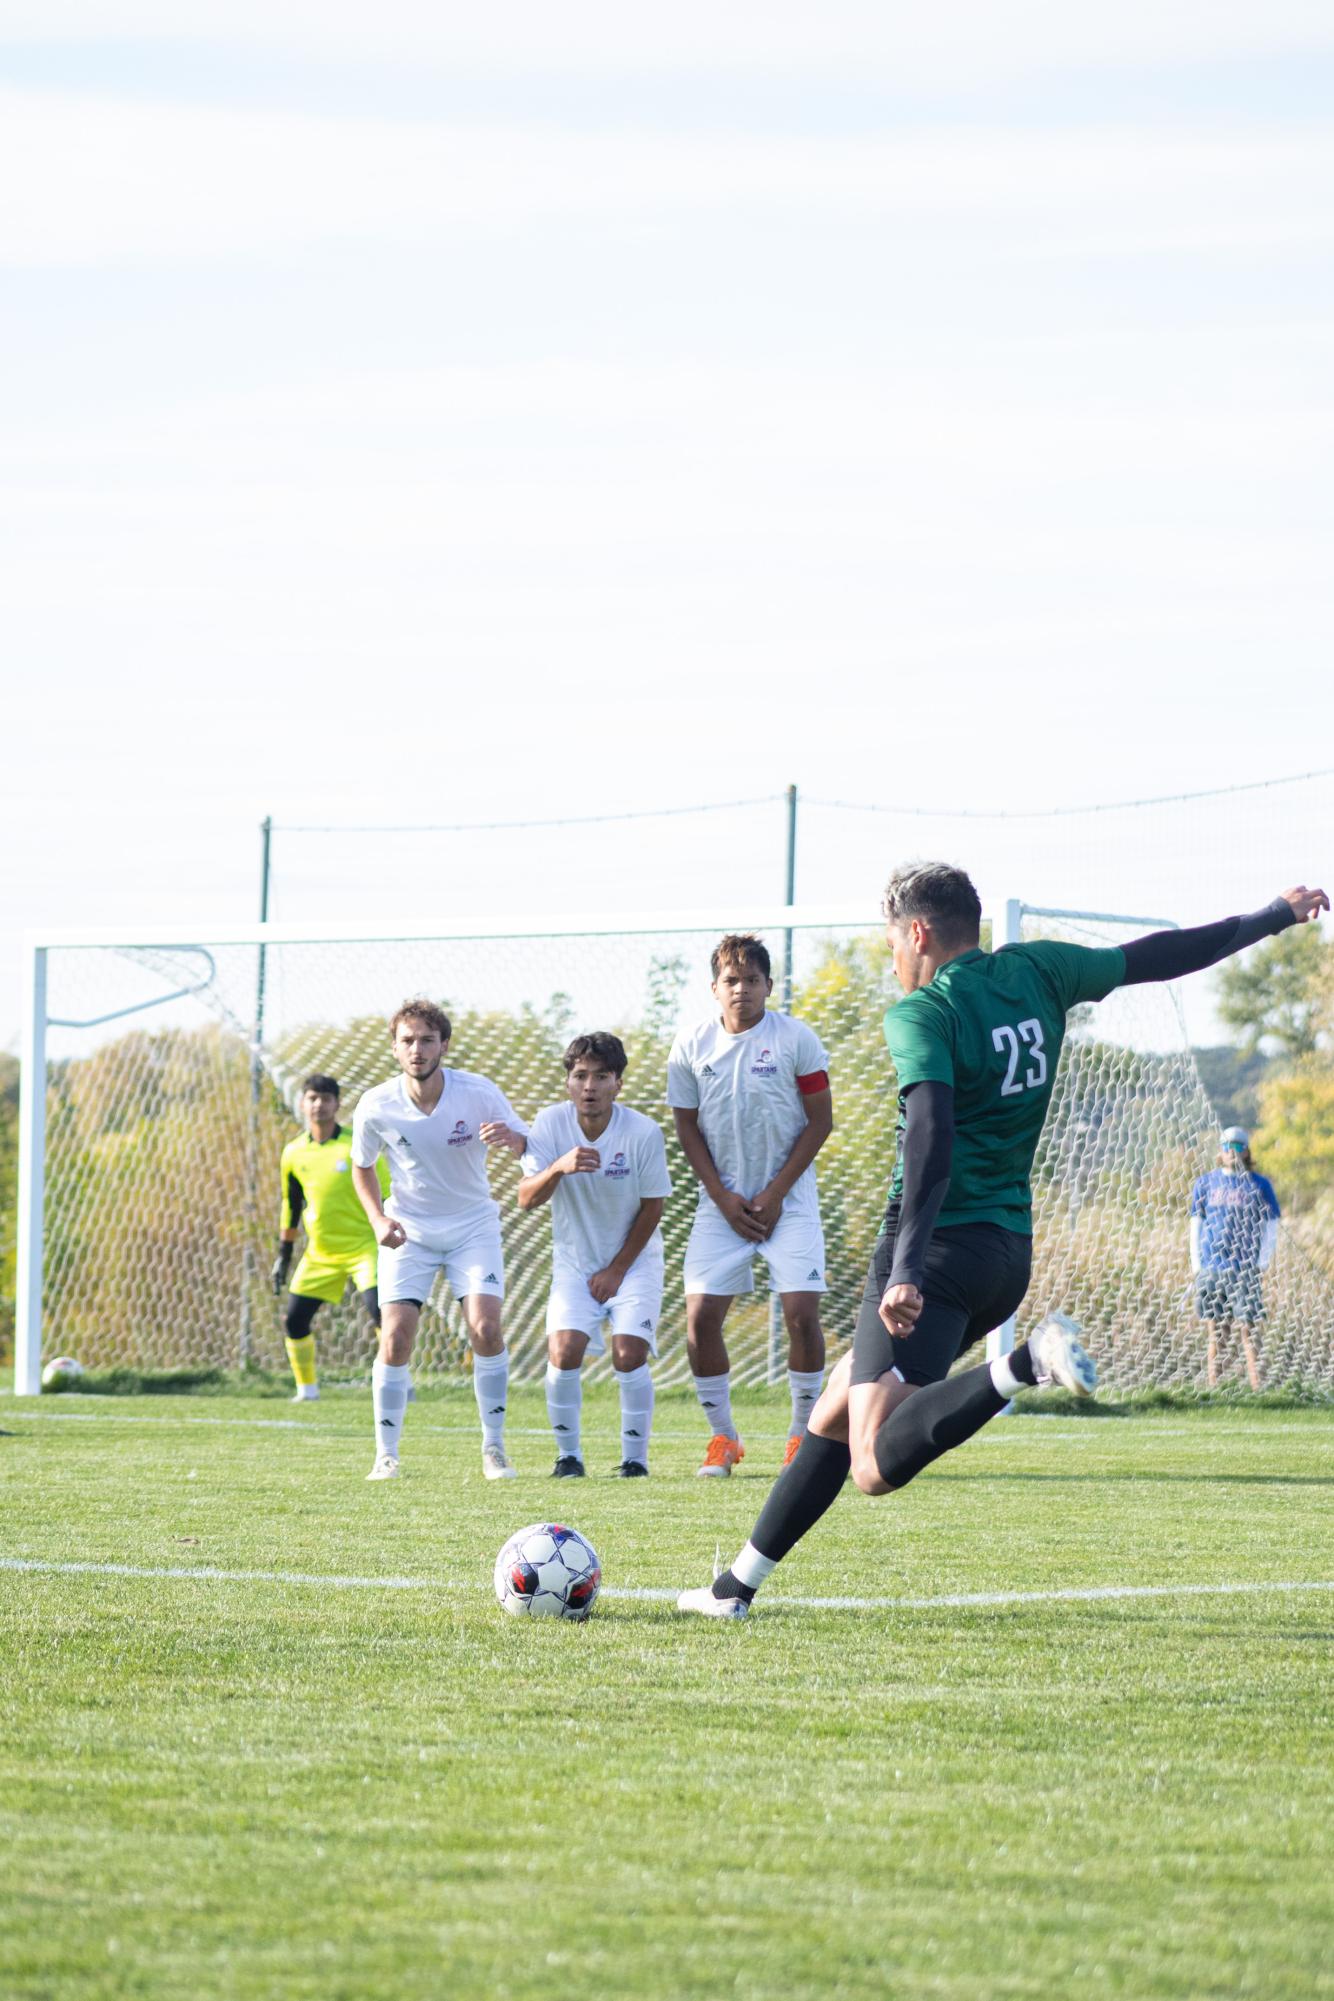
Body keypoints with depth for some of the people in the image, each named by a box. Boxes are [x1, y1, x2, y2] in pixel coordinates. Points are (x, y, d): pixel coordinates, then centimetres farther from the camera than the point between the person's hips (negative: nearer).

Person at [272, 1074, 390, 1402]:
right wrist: (283, 1256, 17)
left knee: (378, 1311, -22)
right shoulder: (294, 1153, 4)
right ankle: (307, 1388, 17)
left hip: (363, 1245, -5)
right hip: (320, 1253, 5)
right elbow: (291, 1206, 16)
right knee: (294, 1319, 0)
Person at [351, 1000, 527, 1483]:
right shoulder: (377, 1107, -13)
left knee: (486, 1327, -17)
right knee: (395, 1337, -13)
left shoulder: (479, 1094, -16)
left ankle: (494, 1448, -3)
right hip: (408, 1230, 0)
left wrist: (510, 1138, -34)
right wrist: (378, 1218, -11)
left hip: (473, 1225, 0)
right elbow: (362, 1166, 6)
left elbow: (529, 1148, -9)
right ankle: (386, 1455, -1)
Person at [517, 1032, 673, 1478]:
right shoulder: (551, 1123, -13)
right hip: (574, 1261, 1)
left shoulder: (643, 1132, -16)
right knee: (564, 1350, -17)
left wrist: (618, 1270, -7)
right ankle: (568, 1453, 0)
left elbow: (652, 1208, -7)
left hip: (633, 1260, -1)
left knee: (628, 1354, -17)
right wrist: (558, 1168, -38)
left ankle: (635, 1455, -1)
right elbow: (526, 1198, -18)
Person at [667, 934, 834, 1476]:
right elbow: (688, 1128, 7)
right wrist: (723, 1197, -4)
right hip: (722, 1203, 2)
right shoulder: (691, 1048, 0)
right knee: (700, 1316, -7)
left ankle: (803, 1433, 4)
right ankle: (722, 1438, 8)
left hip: (787, 1202, -2)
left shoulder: (796, 1040, -7)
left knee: (802, 1313, -13)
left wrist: (775, 1193, -9)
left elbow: (820, 1122, -3)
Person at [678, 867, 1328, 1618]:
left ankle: (1025, 1366, -36)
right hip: (1011, 1252, 9)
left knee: (878, 1464, -21)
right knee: (836, 1410, 20)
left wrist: (907, 1269, -32)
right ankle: (739, 1583, 23)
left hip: (940, 1246, -9)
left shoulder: (923, 1014, -11)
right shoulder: (1037, 974, 8)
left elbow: (931, 1139, -25)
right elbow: (1158, 957, 18)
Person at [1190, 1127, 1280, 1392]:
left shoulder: (1259, 1185, 3)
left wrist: (1262, 1264, -6)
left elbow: (1271, 1228, 4)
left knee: (1247, 1330, -7)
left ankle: (1256, 1387, -7)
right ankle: (1213, 1387, 6)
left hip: (1245, 1269, -3)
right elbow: (1196, 1224, 13)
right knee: (1216, 1330, 5)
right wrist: (1196, 1263, 4)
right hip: (1210, 1268, 3)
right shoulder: (1205, 1183, 11)